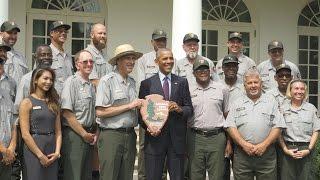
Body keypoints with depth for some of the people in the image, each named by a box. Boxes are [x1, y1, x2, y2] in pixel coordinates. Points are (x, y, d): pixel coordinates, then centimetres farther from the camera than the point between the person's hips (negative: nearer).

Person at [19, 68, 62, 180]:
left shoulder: (54, 103, 11)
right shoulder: (27, 102, -4)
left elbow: (58, 131, 8)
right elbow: (25, 134, -11)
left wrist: (57, 152, -5)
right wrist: (40, 155, -13)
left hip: (52, 151, 5)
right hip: (34, 149, -5)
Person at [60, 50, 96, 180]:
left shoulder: (91, 86, 15)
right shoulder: (71, 82, -9)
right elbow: (67, 113, -16)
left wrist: (93, 134, 6)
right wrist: (84, 134, -12)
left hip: (89, 135, 8)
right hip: (74, 134, -8)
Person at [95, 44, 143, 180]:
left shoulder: (132, 82, 13)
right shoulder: (107, 81, -7)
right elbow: (100, 112, -15)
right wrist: (129, 106, -12)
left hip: (130, 135, 6)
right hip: (111, 135, -6)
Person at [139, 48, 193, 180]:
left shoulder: (182, 82, 9)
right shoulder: (147, 83, 4)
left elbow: (190, 109, 6)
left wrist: (179, 109, -15)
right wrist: (148, 126, -15)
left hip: (177, 139, 2)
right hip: (155, 137, -1)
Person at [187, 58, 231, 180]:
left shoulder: (222, 89, 5)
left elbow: (228, 117, 6)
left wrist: (229, 142, 1)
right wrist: (184, 142, 5)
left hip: (217, 137, -1)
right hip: (195, 138, 1)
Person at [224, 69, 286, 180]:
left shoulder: (271, 102, 10)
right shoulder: (237, 104, 11)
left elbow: (277, 127, 3)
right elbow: (230, 127, 3)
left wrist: (264, 145, -10)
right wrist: (243, 144, -11)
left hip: (266, 153, 0)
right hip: (242, 153, 0)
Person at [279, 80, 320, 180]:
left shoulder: (311, 108, 7)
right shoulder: (283, 108, 4)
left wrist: (308, 149, -6)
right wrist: (285, 149, -7)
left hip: (306, 150, 0)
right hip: (288, 149, 0)